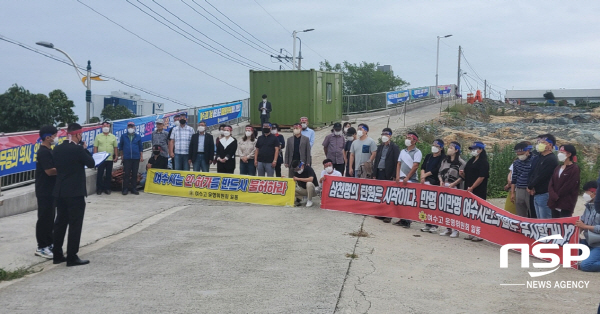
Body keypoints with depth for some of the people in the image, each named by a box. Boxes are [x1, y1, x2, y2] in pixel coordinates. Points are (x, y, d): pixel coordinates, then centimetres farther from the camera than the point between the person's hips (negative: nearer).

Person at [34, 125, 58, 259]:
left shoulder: (48, 150, 14)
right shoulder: (43, 152, -18)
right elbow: (50, 171, -23)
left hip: (50, 190, 10)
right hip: (44, 191, -10)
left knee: (50, 218, 14)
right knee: (44, 218, -4)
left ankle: (49, 244, 22)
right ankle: (41, 247, 3)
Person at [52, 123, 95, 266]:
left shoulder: (57, 149, 6)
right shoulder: (78, 149, -15)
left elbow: (56, 165, 15)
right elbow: (91, 163, -7)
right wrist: (85, 149, 4)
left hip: (60, 191, 8)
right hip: (75, 192, -7)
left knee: (60, 222, 13)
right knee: (75, 224, -2)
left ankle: (57, 255, 19)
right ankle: (72, 257, -1)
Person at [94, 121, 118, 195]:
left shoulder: (113, 137, 9)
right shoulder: (98, 137, 5)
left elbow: (115, 147, 9)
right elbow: (95, 147, 3)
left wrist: (116, 156, 2)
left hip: (110, 159, 2)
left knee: (108, 174, 6)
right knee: (100, 174, -1)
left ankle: (107, 188, 14)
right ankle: (99, 189, 7)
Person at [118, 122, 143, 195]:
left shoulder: (138, 137, 9)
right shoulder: (123, 136, 8)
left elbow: (141, 147, 12)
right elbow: (120, 146, 14)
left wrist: (141, 156, 6)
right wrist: (122, 155, 9)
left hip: (136, 158, 1)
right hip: (126, 158, -1)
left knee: (134, 174, 4)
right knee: (126, 174, -3)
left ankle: (133, 188, 11)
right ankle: (125, 188, 4)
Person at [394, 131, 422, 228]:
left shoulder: (417, 152, -3)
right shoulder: (403, 151, 17)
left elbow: (415, 166, -11)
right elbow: (399, 164, 15)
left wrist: (407, 178, -15)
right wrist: (397, 176, 1)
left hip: (411, 180, -6)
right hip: (401, 179, 6)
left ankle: (407, 221, -4)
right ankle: (402, 219, 11)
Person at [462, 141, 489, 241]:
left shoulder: (483, 162, -8)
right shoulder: (471, 161, 17)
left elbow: (481, 177, -16)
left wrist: (472, 188, -17)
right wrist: (463, 173, 1)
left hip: (478, 192, -8)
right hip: (469, 191, 8)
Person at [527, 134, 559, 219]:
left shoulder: (551, 159, -13)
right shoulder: (539, 157, 16)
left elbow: (541, 176, -17)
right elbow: (532, 172, 12)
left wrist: (530, 187, -6)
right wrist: (530, 185, -4)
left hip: (544, 194, -9)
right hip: (536, 194, 9)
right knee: (539, 219, 16)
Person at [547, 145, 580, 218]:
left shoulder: (575, 169, -7)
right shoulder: (558, 168, 16)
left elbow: (568, 186, -14)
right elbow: (551, 183, 6)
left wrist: (557, 196, -8)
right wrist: (554, 196, -11)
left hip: (566, 204, -7)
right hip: (555, 203, 7)